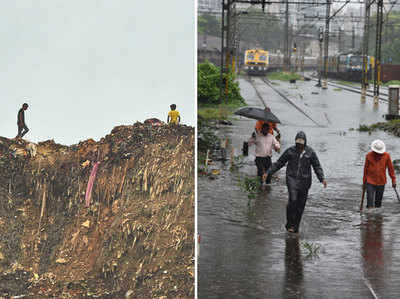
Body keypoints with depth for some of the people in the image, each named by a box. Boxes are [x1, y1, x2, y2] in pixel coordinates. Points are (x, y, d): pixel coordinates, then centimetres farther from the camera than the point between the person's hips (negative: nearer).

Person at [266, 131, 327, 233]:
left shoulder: (310, 152, 1)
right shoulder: (290, 151, 0)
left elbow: (317, 166, 3)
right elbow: (279, 163, 7)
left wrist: (322, 179, -12)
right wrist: (268, 173, 2)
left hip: (304, 180, 2)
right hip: (292, 179, -1)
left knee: (301, 204, 3)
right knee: (293, 200, -19)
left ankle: (295, 226, 16)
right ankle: (289, 224, -4)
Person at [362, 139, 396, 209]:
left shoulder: (386, 155, -1)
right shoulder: (369, 156, -3)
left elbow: (390, 168, 5)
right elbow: (365, 169, 5)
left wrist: (393, 180, 2)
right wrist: (364, 182, 8)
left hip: (381, 182, 1)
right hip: (370, 182, -1)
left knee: (378, 201, 8)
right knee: (370, 200, -9)